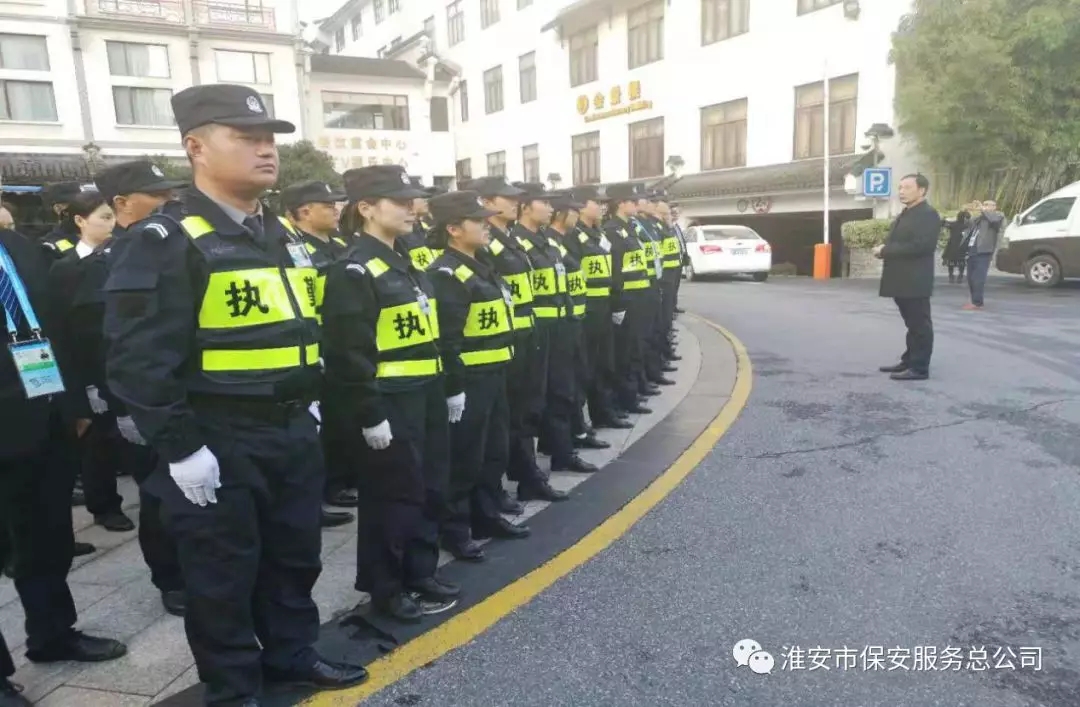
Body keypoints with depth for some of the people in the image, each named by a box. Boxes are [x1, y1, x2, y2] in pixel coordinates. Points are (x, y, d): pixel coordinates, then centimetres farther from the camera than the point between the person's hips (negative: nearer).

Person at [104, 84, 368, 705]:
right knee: (224, 571, 10)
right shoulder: (165, 241, -15)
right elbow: (139, 360, -19)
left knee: (296, 553, 20)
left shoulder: (284, 235, 9)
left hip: (293, 430, 7)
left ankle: (291, 654, 41)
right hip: (218, 441, -7)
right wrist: (180, 449, -19)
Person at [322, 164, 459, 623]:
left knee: (430, 490, 16)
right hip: (389, 405, -9)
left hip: (426, 399, 9)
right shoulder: (354, 270, -15)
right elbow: (349, 352, -19)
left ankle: (420, 574, 33)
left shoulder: (405, 263, 14)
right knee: (391, 495, 4)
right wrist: (369, 415, -20)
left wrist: (449, 388, 17)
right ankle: (384, 588, 22)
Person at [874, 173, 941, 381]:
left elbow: (921, 246, -23)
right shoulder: (905, 215, 20)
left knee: (920, 325, -4)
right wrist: (884, 249, -1)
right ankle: (909, 361, 23)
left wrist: (885, 251, -18)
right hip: (902, 280, 10)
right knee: (911, 324, 16)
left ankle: (920, 368, 0)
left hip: (915, 281, -10)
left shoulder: (928, 214, -12)